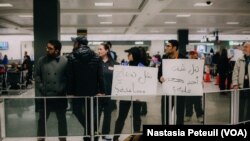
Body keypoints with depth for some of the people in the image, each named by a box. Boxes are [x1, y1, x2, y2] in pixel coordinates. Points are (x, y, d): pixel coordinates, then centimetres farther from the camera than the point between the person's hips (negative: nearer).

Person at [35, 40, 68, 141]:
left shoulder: (64, 61, -5)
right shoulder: (42, 60, 1)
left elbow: (68, 78, -3)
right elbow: (37, 76, 3)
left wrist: (63, 89, -11)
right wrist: (41, 88, -7)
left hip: (60, 97, -1)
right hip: (44, 96, 1)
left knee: (62, 119, 14)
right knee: (42, 119, 13)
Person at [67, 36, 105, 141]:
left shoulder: (72, 57, -7)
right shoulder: (96, 57, 2)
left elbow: (70, 77, -9)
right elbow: (100, 76, -3)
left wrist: (70, 92, -5)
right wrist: (101, 91, -1)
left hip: (78, 91, -3)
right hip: (93, 92, 3)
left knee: (77, 111, 12)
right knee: (91, 115, 12)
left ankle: (89, 131, 2)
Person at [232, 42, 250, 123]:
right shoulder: (239, 60, 7)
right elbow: (235, 73, 5)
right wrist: (235, 84, -6)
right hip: (241, 87, 3)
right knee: (240, 107, 11)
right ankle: (240, 122, 22)